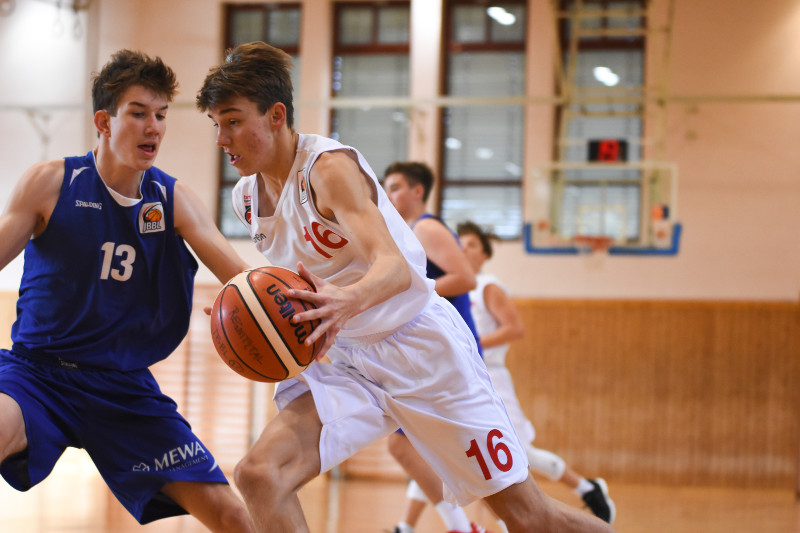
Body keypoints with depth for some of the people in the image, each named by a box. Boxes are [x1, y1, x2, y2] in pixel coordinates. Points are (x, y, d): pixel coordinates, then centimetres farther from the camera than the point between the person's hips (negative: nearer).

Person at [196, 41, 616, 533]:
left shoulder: (330, 166, -20)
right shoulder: (247, 198, 2)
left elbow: (395, 268, -35)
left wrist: (348, 301, -55)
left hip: (420, 343, -6)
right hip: (343, 359, 6)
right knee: (259, 475, -18)